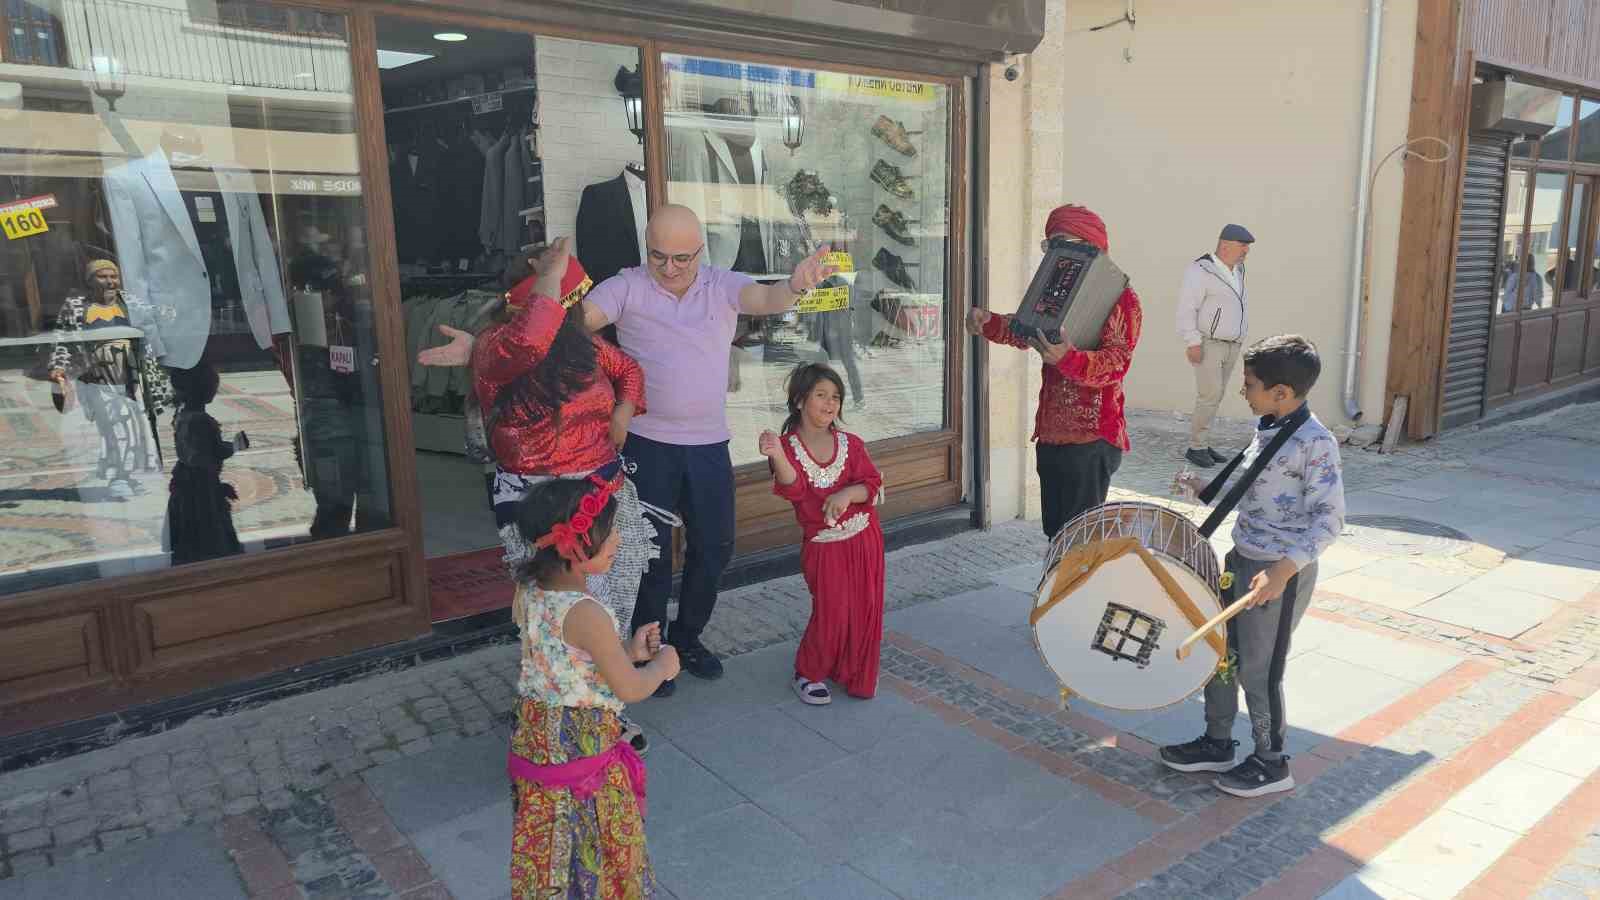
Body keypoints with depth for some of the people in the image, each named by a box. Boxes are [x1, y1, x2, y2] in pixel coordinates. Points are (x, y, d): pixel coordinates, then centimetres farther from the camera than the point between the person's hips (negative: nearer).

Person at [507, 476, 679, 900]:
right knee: (593, 848, 15)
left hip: (536, 735, 7)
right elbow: (630, 689, -21)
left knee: (552, 846, 25)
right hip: (582, 744, -7)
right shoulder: (586, 614, -30)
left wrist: (627, 651, 4)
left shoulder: (529, 591, -6)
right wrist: (662, 665, -3)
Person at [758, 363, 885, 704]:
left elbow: (873, 484, -4)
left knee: (866, 610, 7)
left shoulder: (850, 444, 2)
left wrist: (848, 493, -24)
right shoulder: (787, 447, -7)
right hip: (823, 545, -3)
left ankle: (857, 675, 30)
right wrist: (778, 456, -43)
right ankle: (808, 674, 17)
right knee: (831, 612, -8)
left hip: (864, 538, 4)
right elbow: (793, 488, -24)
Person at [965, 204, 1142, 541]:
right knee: (1055, 534, 15)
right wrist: (989, 324, -4)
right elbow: (1025, 331, 18)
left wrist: (1067, 359, -39)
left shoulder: (1120, 298, -9)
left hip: (1090, 440, -8)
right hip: (1051, 434, 8)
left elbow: (1117, 362, -20)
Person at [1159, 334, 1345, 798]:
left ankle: (1271, 764, 25)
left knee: (1258, 669, 4)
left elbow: (1328, 519, -22)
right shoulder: (1268, 430, 6)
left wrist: (1283, 570, -31)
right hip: (1241, 561, 9)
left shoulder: (1315, 442, -20)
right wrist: (1206, 490, 12)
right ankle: (1217, 743, 34)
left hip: (1279, 574, -9)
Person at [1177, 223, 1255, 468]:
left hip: (1232, 346, 8)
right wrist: (1192, 343, -21)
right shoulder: (1200, 271, -13)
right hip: (1208, 345, -8)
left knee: (1215, 397, 7)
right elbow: (1186, 309, -17)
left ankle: (1203, 444, 12)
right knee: (1210, 396, -11)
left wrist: (1240, 338, 17)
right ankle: (1196, 447, -2)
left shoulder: (1237, 271, 13)